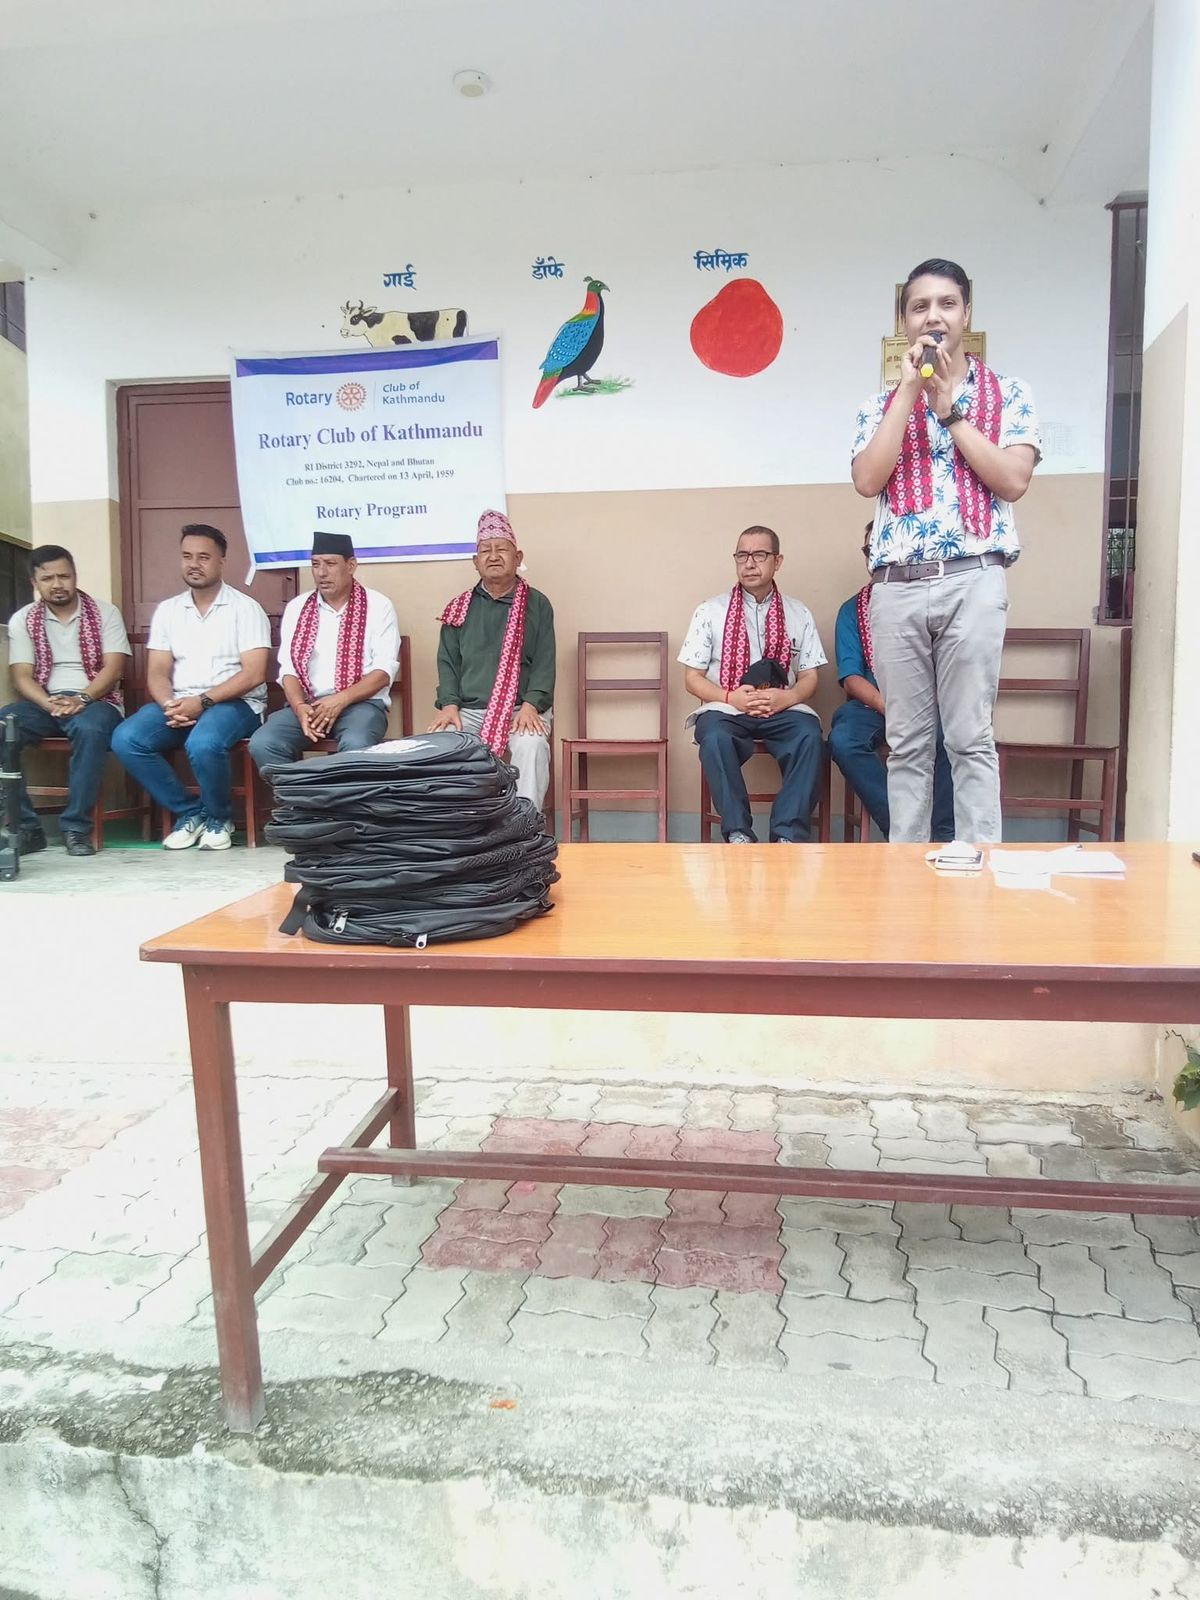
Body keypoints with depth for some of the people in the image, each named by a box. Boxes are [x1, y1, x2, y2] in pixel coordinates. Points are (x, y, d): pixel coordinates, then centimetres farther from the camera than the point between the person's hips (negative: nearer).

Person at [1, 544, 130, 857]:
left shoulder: (105, 613, 4)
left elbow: (114, 668, -5)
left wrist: (81, 699, -22)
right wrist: (51, 704, -20)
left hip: (96, 701, -2)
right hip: (44, 702, 3)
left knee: (89, 729, -38)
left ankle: (76, 827, -28)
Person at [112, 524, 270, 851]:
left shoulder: (245, 608, 0)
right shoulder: (167, 610, 14)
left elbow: (254, 674, -10)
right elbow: (157, 673, 8)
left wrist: (202, 701, -19)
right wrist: (170, 706, -14)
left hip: (235, 703, -5)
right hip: (177, 703, 5)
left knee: (203, 744, -36)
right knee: (126, 739, -22)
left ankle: (220, 818, -6)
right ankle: (189, 811, -4)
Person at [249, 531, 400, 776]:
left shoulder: (378, 606, 2)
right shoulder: (296, 607, 12)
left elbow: (384, 670, -5)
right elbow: (289, 668, 7)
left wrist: (341, 700, -19)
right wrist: (299, 706, -15)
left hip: (360, 702, -3)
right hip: (307, 702, 3)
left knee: (356, 746, -37)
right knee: (263, 744, -24)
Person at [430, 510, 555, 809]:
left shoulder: (537, 604, 8)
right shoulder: (460, 608, 15)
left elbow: (544, 662, 1)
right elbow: (447, 661, 11)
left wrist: (531, 705, -15)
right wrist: (449, 705, -7)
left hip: (522, 708, -2)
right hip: (469, 710, 2)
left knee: (531, 746, -34)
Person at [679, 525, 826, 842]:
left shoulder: (799, 614, 14)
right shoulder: (710, 611, 9)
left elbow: (809, 677, 13)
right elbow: (693, 678, 7)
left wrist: (787, 697, -11)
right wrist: (730, 697, -11)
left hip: (782, 709, 1)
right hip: (726, 709, -1)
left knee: (809, 736, -32)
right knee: (715, 737, -35)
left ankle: (788, 834, -30)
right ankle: (738, 833, -31)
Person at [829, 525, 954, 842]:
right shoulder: (852, 610, 12)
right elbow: (851, 677, 1)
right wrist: (888, 707, -18)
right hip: (873, 703, 1)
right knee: (843, 740, -32)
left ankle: (944, 835, -20)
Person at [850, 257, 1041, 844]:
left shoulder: (1008, 394, 10)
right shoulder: (880, 405, 15)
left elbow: (1013, 481, -4)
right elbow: (867, 480, -2)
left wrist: (949, 406, -3)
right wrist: (909, 390, -2)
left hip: (972, 581, -2)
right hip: (896, 586, 2)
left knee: (970, 738, -4)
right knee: (907, 741, 5)